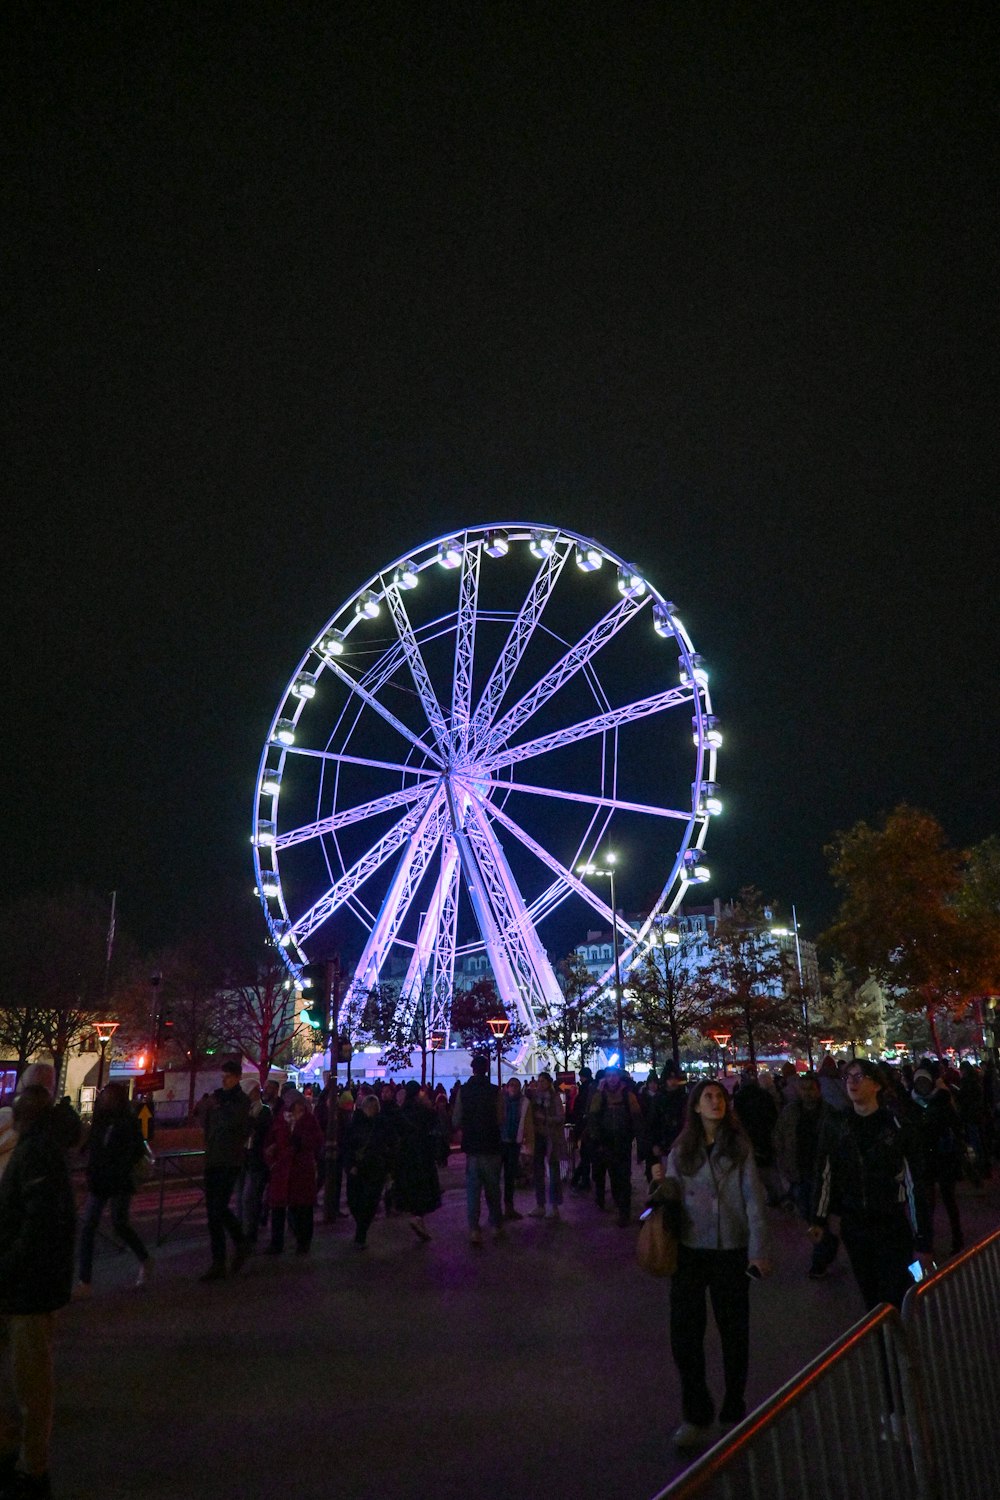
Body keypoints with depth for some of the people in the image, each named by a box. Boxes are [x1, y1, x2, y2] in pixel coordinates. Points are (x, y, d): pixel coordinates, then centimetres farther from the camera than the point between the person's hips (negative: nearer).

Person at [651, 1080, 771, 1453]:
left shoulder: (739, 1146, -3)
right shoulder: (681, 1150, 3)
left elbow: (754, 1199, -5)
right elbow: (674, 1199, 8)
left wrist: (759, 1250, -10)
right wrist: (661, 1183, -13)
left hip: (731, 1250, -1)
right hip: (689, 1250, 2)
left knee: (734, 1332, 11)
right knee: (684, 1334, 4)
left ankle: (733, 1412, 30)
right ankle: (696, 1415, 22)